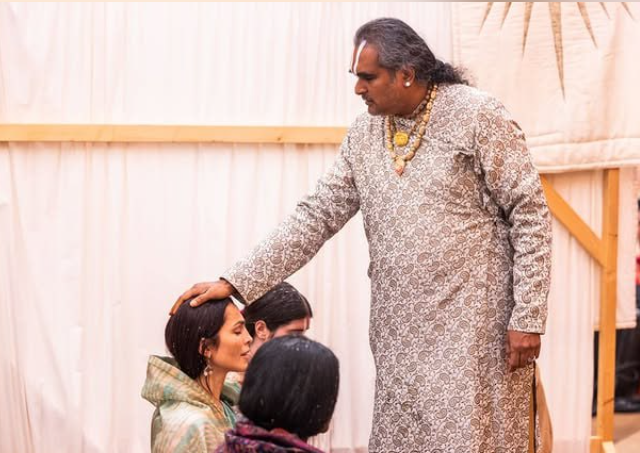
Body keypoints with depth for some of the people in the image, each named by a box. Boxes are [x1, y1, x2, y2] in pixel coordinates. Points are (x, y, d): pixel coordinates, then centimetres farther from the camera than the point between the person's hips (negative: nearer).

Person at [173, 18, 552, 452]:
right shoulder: (364, 135, 8)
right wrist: (234, 282, -1)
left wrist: (527, 318, -12)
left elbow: (531, 213, -8)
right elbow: (317, 216, 8)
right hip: (402, 335, 5)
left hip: (478, 329, -5)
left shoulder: (477, 115, -8)